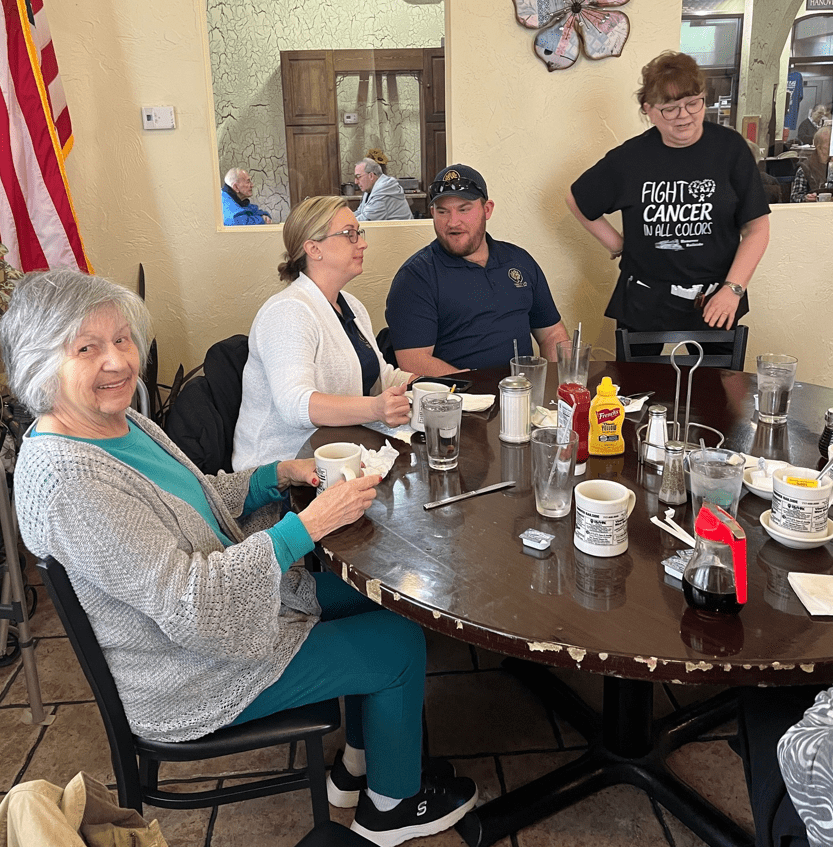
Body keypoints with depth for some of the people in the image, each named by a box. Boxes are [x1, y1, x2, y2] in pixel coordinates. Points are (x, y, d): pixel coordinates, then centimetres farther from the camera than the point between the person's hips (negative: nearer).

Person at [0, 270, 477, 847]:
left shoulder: (121, 422, -1)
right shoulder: (63, 474, -31)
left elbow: (200, 504, 12)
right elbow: (185, 601, -32)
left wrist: (278, 475, -4)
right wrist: (308, 526, -30)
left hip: (223, 598, 9)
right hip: (185, 680, -9)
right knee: (401, 643, -2)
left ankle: (355, 766, 31)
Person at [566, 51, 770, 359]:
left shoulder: (730, 148, -3)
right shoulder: (629, 158, -3)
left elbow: (756, 228, -1)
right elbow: (577, 200, 12)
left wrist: (733, 288, -12)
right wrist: (617, 244, 5)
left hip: (715, 302, 1)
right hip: (644, 305, 0)